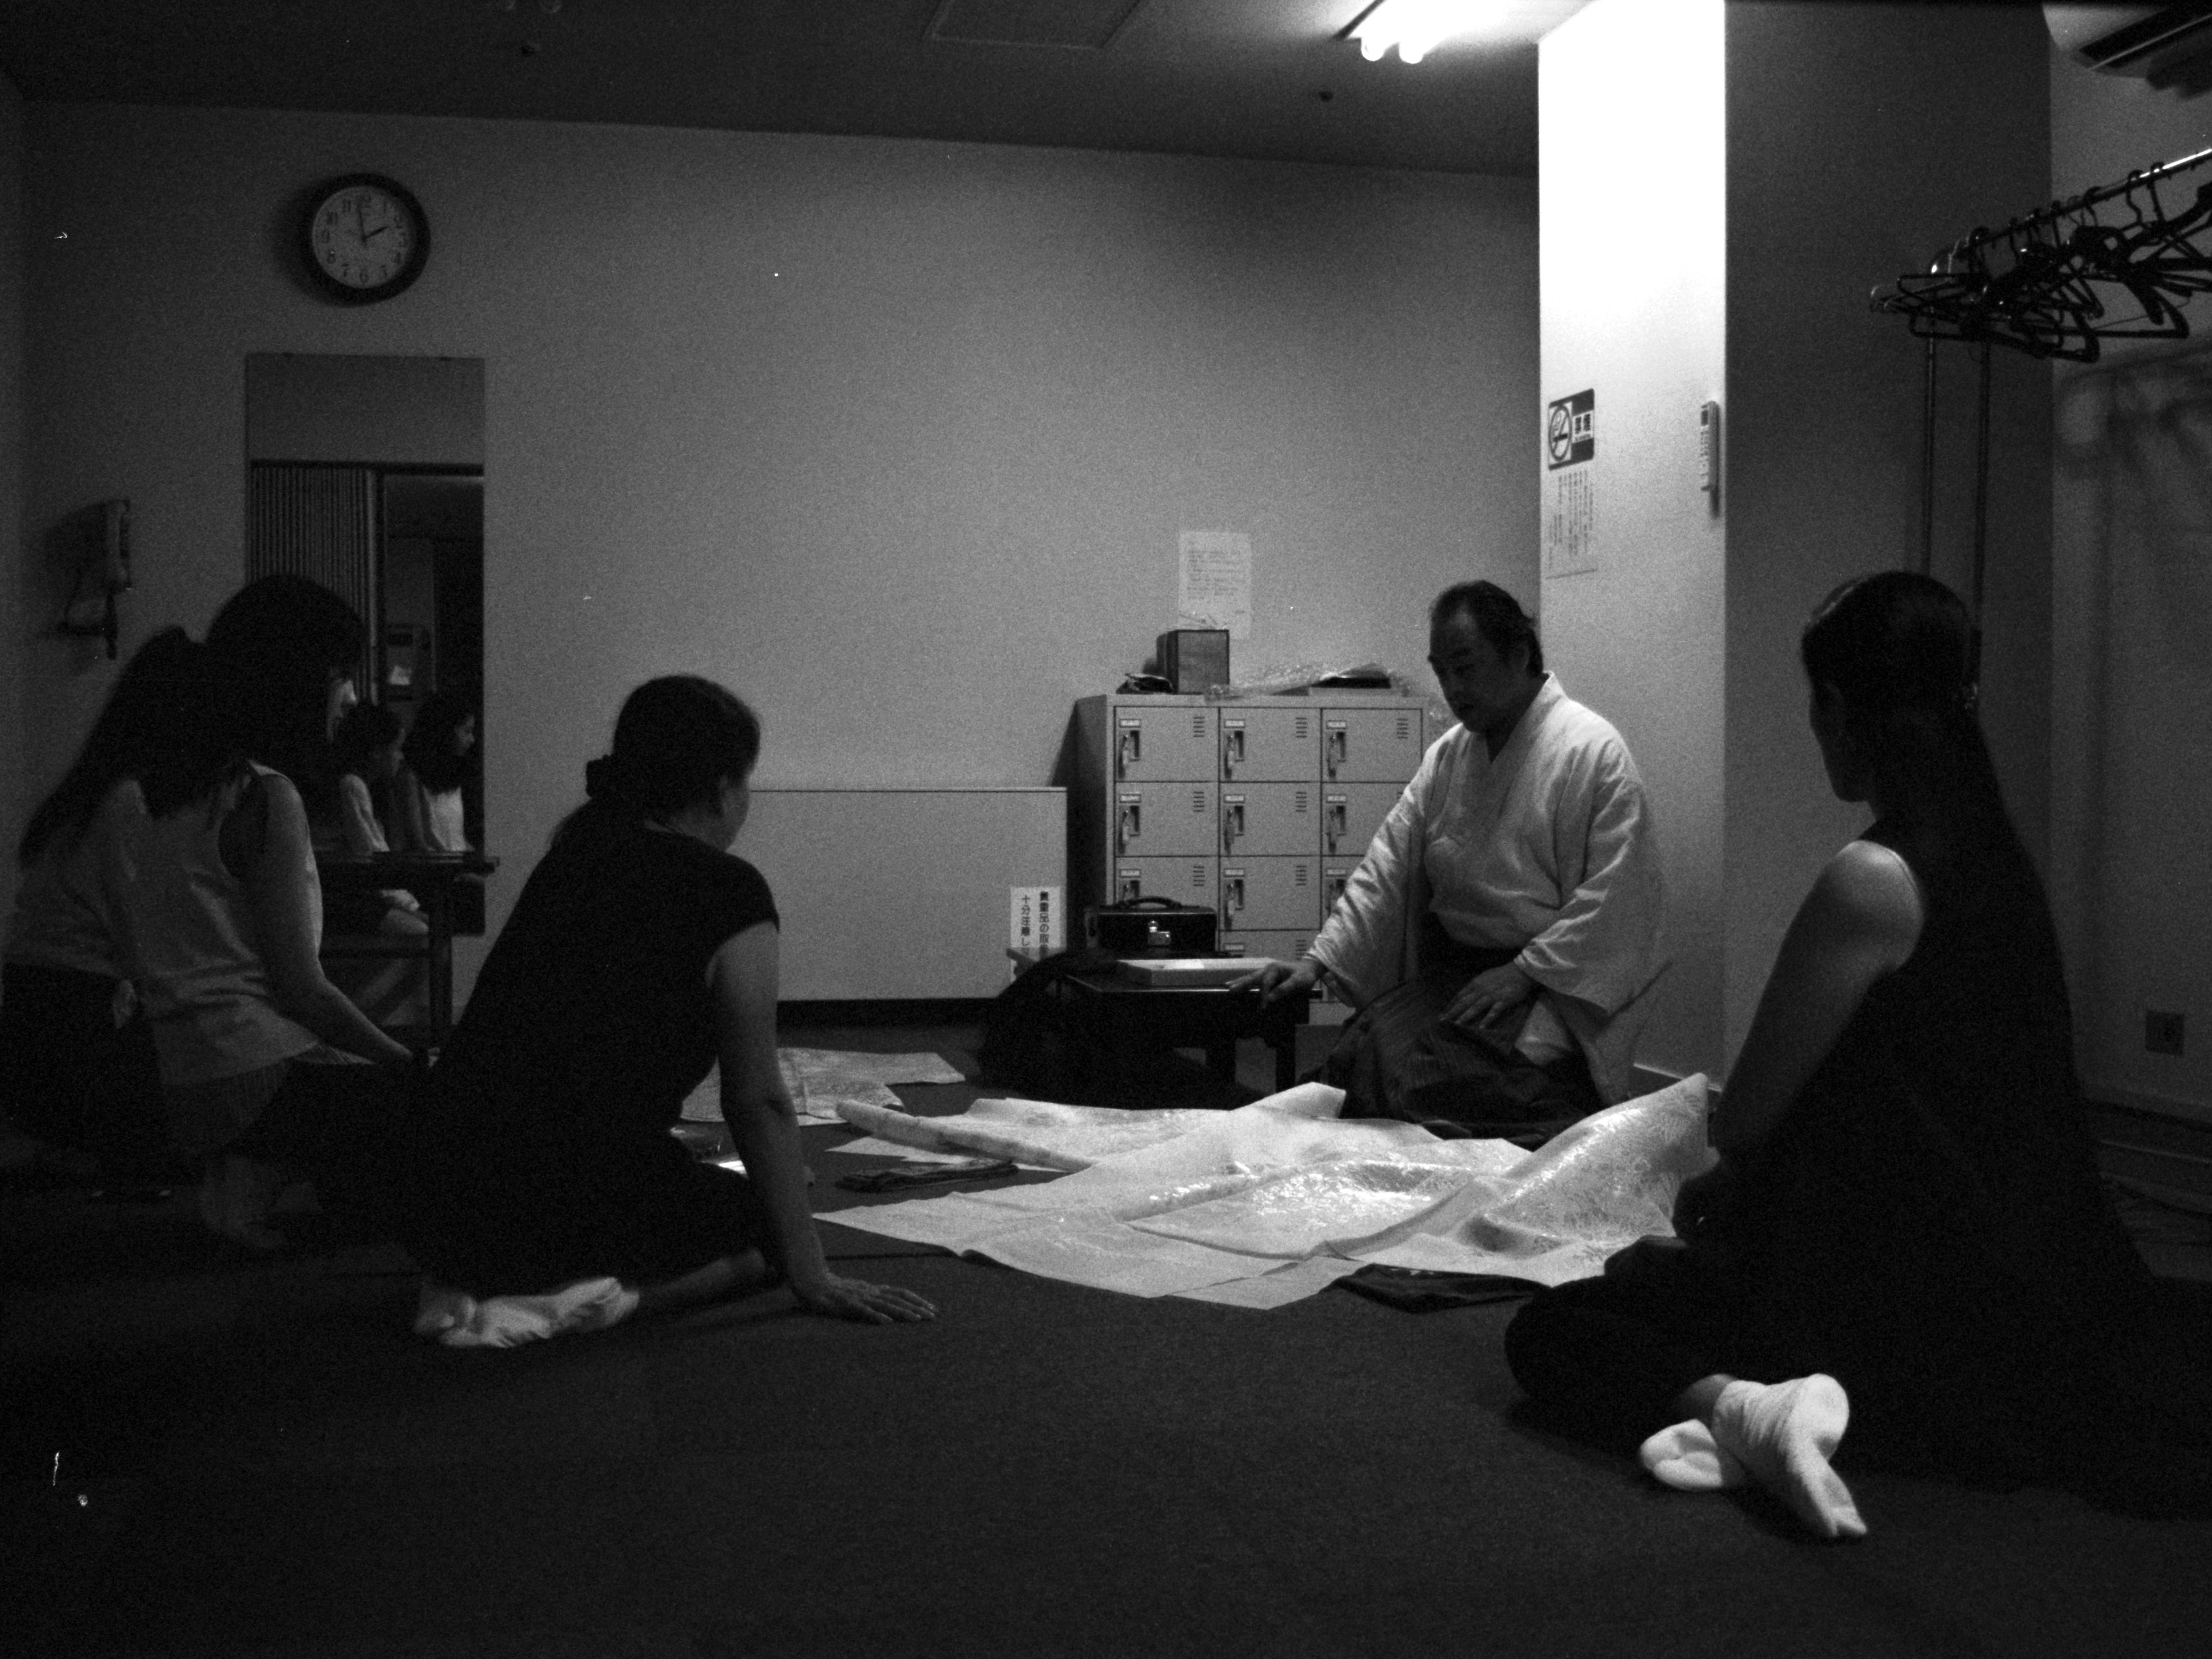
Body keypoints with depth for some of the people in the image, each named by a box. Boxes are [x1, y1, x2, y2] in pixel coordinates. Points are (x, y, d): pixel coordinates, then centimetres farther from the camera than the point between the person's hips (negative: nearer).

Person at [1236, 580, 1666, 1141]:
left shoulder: (1594, 752, -7)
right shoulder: (1447, 754, 14)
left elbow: (1617, 895, -13)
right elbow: (1387, 868, 10)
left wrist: (1525, 973, -17)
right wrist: (1320, 959, -1)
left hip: (1551, 983, -6)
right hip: (1451, 968, 6)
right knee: (1356, 1056, -21)